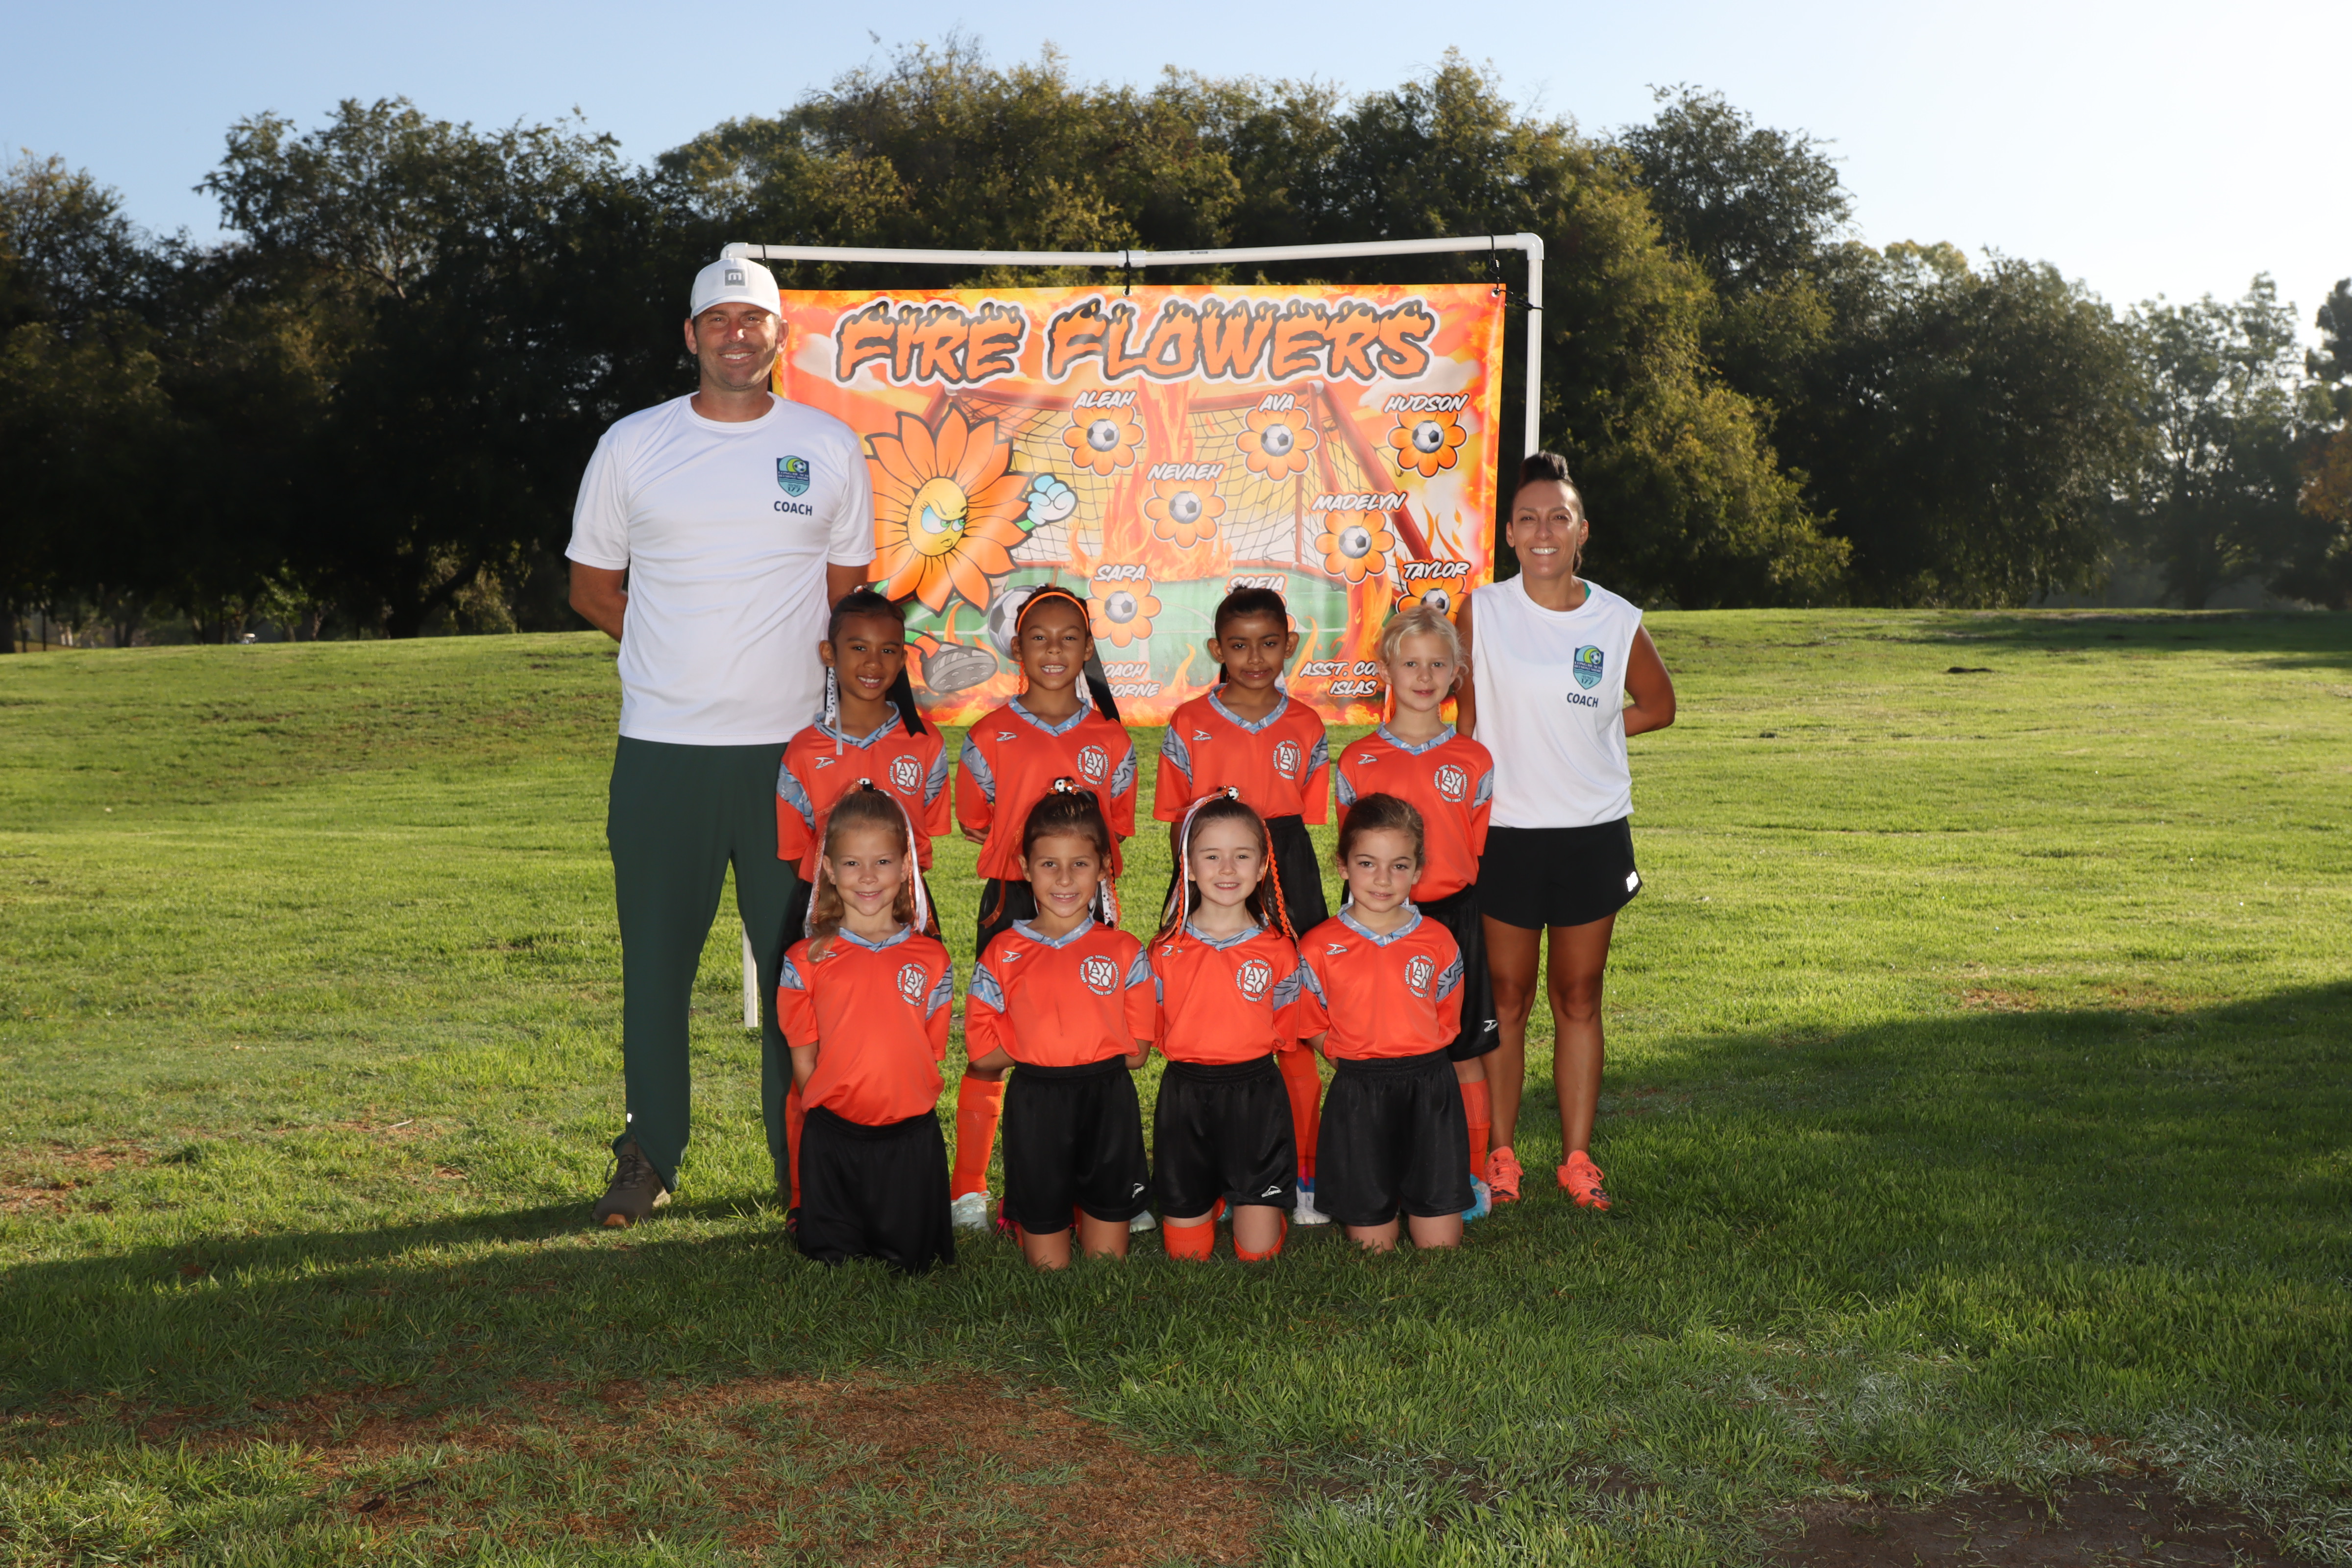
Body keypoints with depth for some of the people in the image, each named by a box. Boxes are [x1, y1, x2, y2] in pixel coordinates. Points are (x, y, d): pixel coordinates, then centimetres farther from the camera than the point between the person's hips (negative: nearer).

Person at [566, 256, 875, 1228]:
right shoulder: (632, 446, 7)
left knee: (799, 960, 3)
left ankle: (803, 1164, 14)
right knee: (655, 959, 4)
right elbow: (592, 586, 14)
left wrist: (774, 663, 4)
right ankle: (649, 1157, 18)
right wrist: (677, 652, 5)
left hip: (793, 746, 0)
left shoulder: (831, 447, 8)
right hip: (661, 747, 0)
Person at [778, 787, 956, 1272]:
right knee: (832, 1259, 6)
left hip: (911, 1137, 0)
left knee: (910, 1262, 5)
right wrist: (828, 1113, -3)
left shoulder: (931, 960, 4)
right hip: (833, 1137, 0)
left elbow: (932, 1054, 6)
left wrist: (908, 1107, -2)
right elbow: (803, 1057, 4)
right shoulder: (806, 961, 1)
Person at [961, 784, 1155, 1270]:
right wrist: (1037, 1049, -3)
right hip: (1035, 1107, 0)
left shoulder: (1124, 952, 3)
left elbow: (1136, 1051, 1)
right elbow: (982, 1054, 0)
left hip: (1109, 1105, 0)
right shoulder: (1003, 954, 2)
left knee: (1108, 1260, 8)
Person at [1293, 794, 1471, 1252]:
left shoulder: (1438, 942, 4)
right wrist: (1358, 1062, -3)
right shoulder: (1319, 948, -1)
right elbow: (1314, 1029, 7)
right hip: (1358, 1094, -1)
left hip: (1431, 1092, 1)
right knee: (1372, 1245, 1)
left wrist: (1415, 1059, 0)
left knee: (1441, 1241, 2)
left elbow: (1447, 1022, 13)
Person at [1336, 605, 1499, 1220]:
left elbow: (1480, 850, 9)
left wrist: (1459, 909, 2)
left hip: (1455, 916, 0)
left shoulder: (1473, 760, 5)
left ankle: (1471, 1175, 17)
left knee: (1464, 1052, 5)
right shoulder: (1357, 762, 3)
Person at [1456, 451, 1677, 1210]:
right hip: (1507, 832, -1)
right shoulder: (1482, 611, -3)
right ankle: (1499, 1154, 18)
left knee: (1579, 999, 9)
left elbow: (1658, 705, 13)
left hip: (1594, 833, 1)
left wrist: (1581, 733, 3)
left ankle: (1577, 1155, 19)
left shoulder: (1618, 621, -1)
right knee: (1506, 999, 6)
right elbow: (1460, 711, 5)